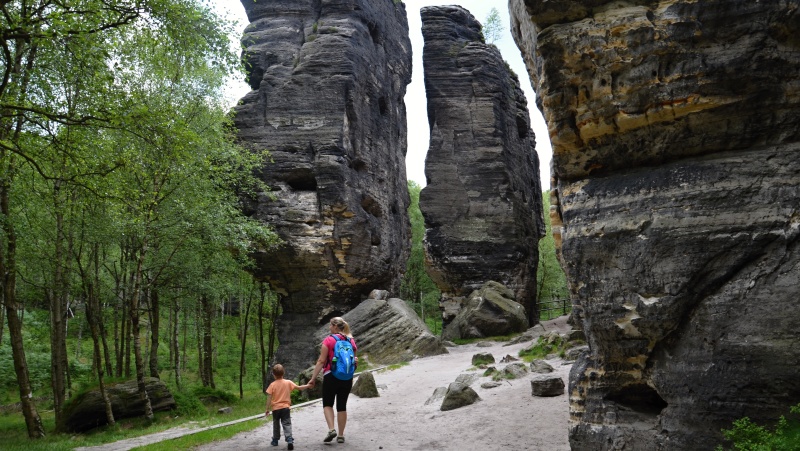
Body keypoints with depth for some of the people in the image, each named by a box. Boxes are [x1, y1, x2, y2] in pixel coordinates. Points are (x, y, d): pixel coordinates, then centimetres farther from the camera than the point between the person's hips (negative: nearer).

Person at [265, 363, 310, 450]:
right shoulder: (288, 383, -3)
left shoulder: (272, 385, -6)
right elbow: (299, 387, -1)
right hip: (285, 407, 0)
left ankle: (275, 440, 30)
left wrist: (267, 409, 0)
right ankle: (289, 440, -21)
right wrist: (307, 386, 11)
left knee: (276, 425, 18)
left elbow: (269, 398, -7)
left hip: (275, 408, 0)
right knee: (287, 424, -2)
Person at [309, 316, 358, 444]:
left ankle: (331, 430, -8)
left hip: (331, 376, -4)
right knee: (342, 406, 10)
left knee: (327, 404, 9)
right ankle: (340, 435, 12)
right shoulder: (351, 341, 7)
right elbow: (354, 361, 11)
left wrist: (313, 378, -7)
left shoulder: (329, 340, -7)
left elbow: (321, 361, -11)